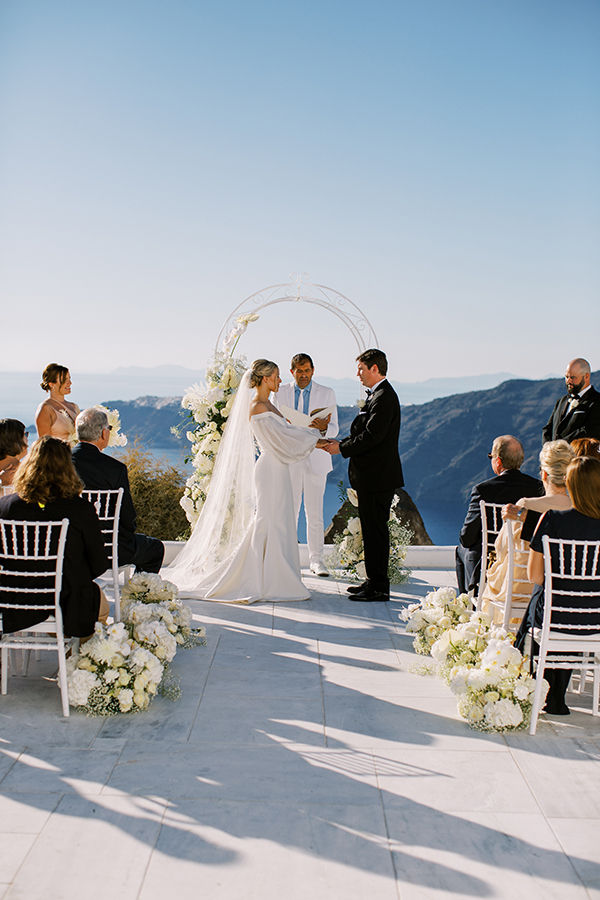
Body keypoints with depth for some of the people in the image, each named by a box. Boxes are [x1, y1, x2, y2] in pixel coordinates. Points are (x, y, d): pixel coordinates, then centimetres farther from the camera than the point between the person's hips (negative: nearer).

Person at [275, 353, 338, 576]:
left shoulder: (327, 394, 5)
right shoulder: (281, 393, 7)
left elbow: (334, 429, 2)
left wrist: (323, 427, -21)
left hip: (315, 460, 0)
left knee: (315, 513, 1)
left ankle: (316, 560, 11)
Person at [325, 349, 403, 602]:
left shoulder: (384, 397, -17)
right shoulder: (377, 395, 16)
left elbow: (372, 436, -22)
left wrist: (341, 448, -13)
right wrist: (342, 443, 7)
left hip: (378, 477, -11)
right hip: (373, 476, 11)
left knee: (375, 530, -5)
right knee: (371, 529, 15)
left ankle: (379, 588, 2)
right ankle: (374, 581, 24)